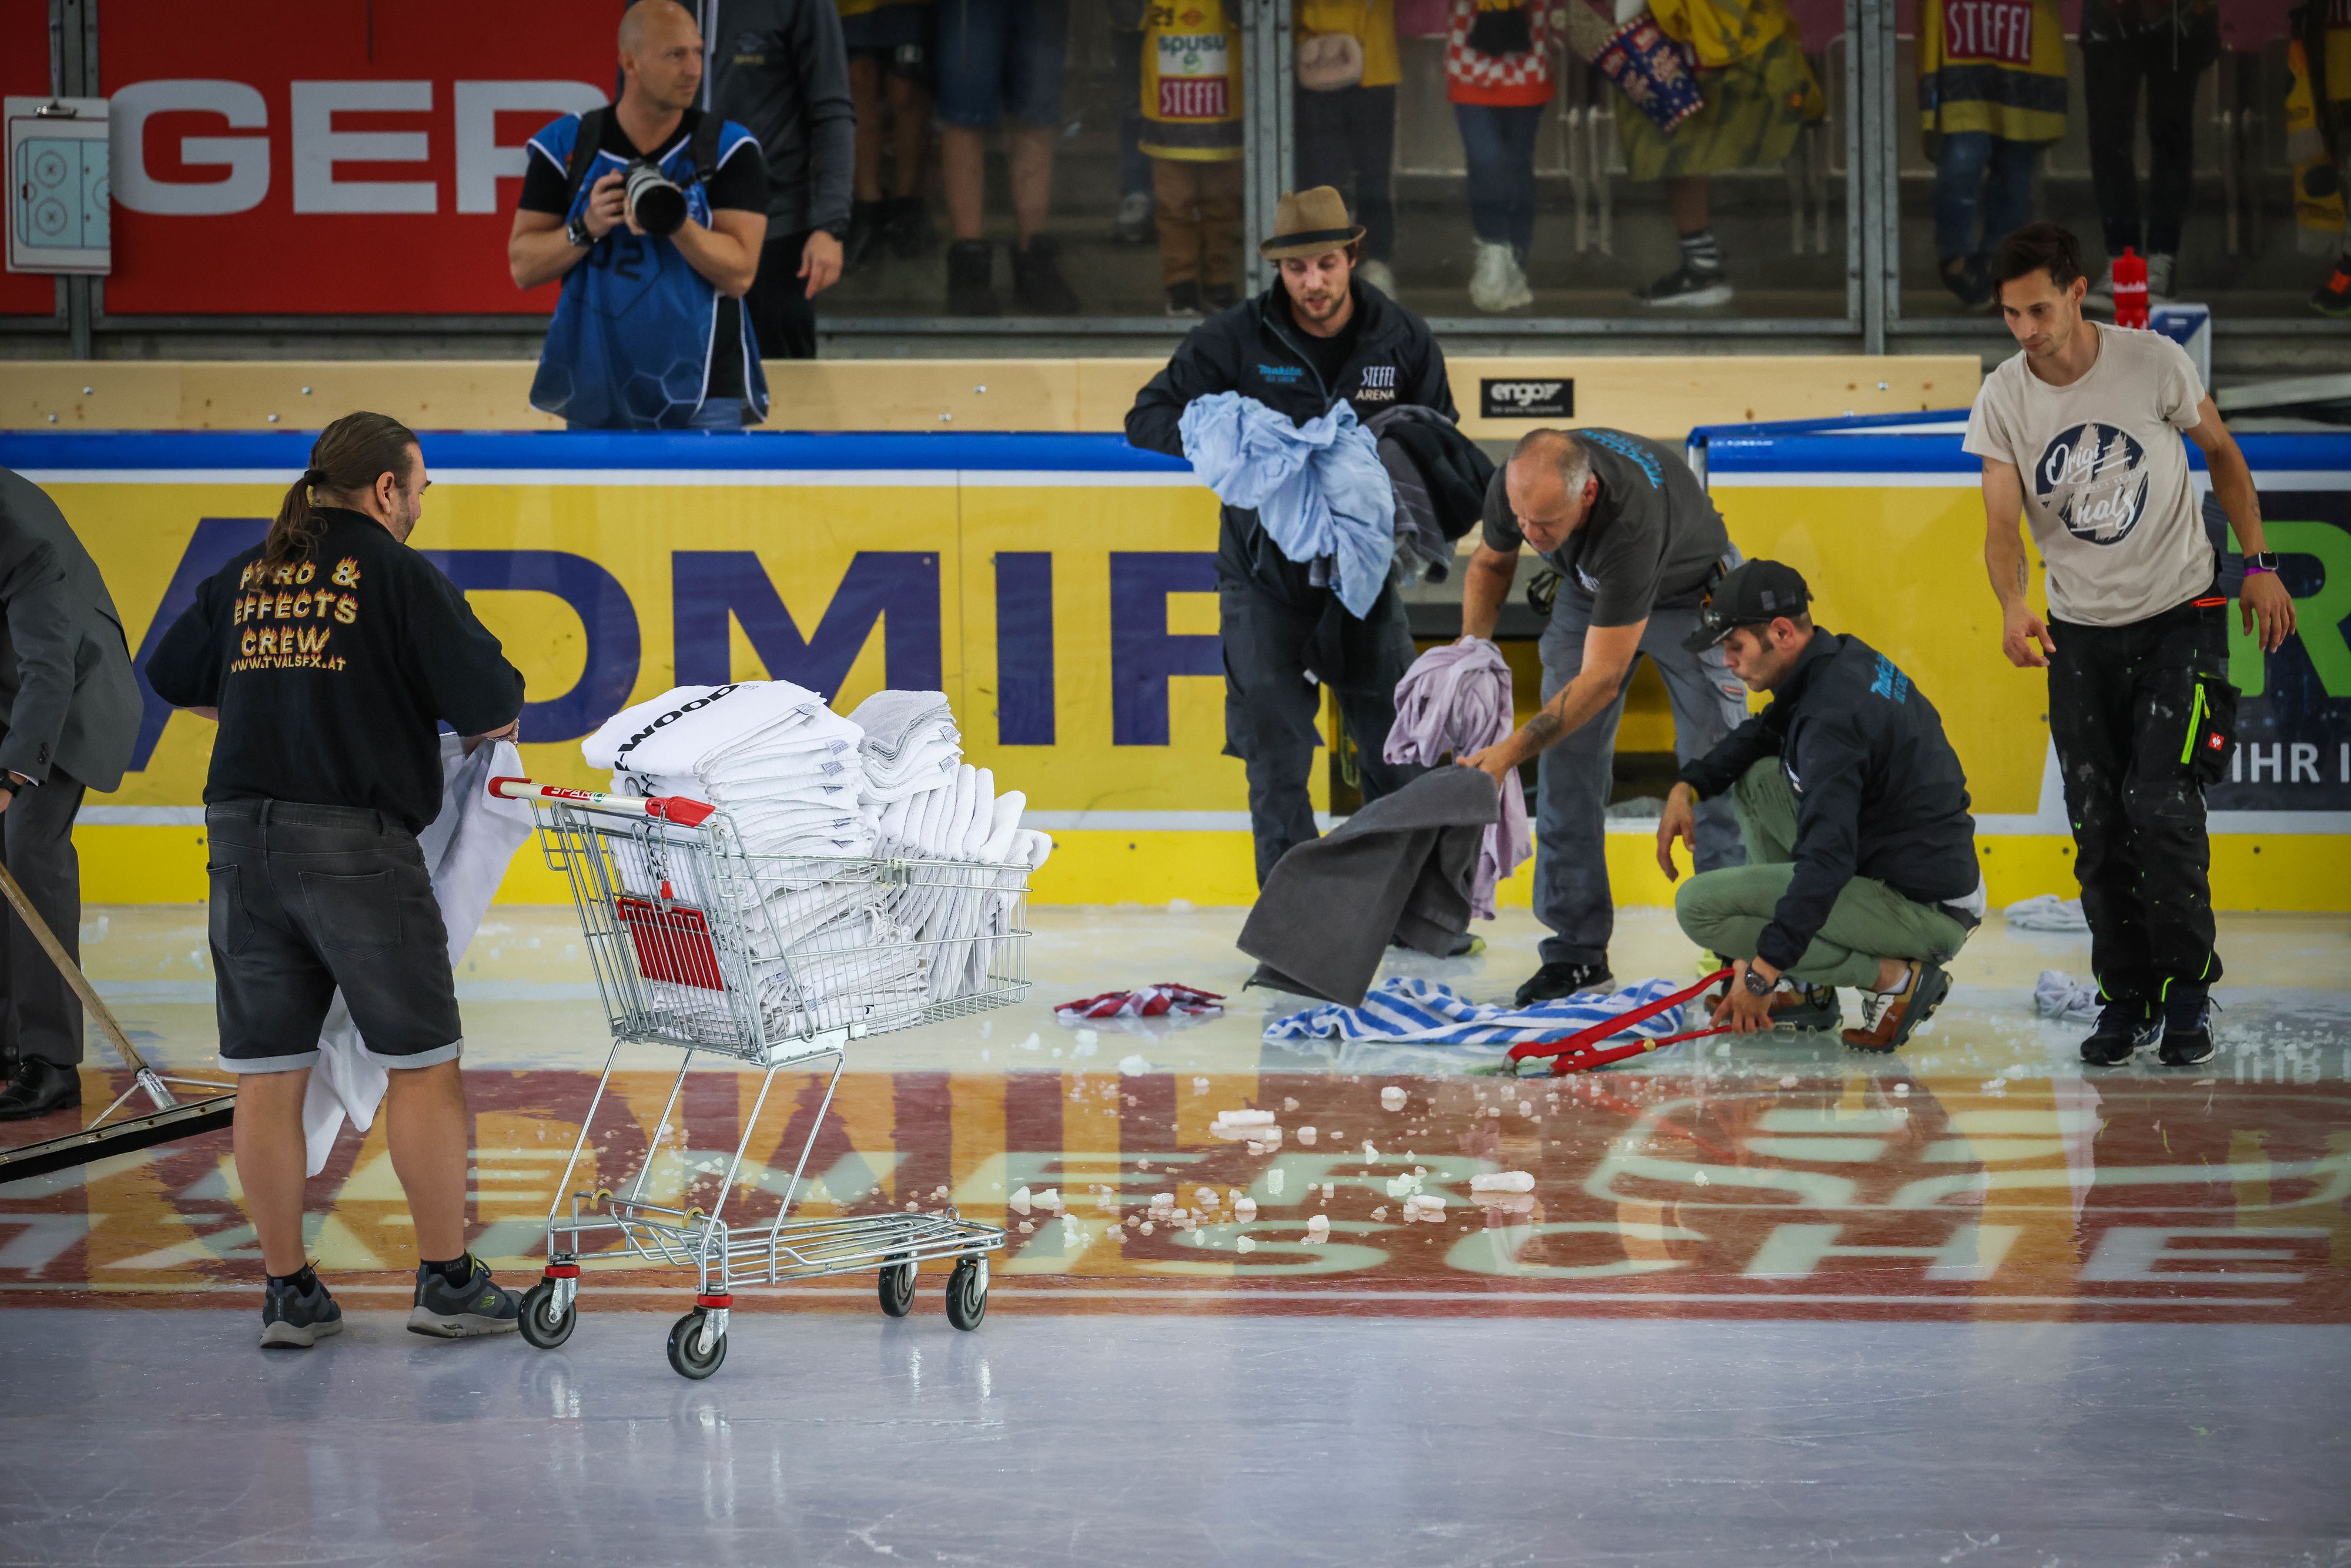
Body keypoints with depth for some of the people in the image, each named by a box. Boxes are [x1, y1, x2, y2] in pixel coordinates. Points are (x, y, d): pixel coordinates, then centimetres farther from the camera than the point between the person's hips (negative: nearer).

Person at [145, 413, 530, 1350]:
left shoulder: (245, 577, 12)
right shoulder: (399, 576, -5)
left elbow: (173, 677, 26)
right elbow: (492, 711, -8)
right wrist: (494, 714, 16)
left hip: (242, 840, 5)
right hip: (358, 840, -5)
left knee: (267, 1076, 7)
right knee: (422, 1064, 6)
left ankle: (287, 1292, 11)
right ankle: (448, 1281, 9)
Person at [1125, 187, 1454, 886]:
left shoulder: (1404, 339, -2)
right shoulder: (1235, 338, -8)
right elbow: (1149, 418, -7)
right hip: (1265, 571, -2)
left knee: (1397, 746, 6)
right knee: (1276, 754, -4)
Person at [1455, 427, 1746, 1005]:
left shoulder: (1630, 519, -46)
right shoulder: (1513, 486, -29)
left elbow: (1602, 679, -41)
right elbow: (1491, 562, -1)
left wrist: (1511, 752, -43)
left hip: (1686, 589, -5)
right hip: (1588, 589, 5)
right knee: (1566, 759, -4)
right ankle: (1577, 950, 2)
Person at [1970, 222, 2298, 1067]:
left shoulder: (2154, 363, -13)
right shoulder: (2002, 399, -8)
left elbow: (2221, 451, 4)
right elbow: (2002, 523, -12)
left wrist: (2259, 565, 4)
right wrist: (2013, 605, -32)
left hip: (2181, 615, -3)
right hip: (2080, 631, 3)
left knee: (2161, 808, -13)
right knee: (2098, 826, 2)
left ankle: (2186, 996, 1)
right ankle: (2125, 999, 16)